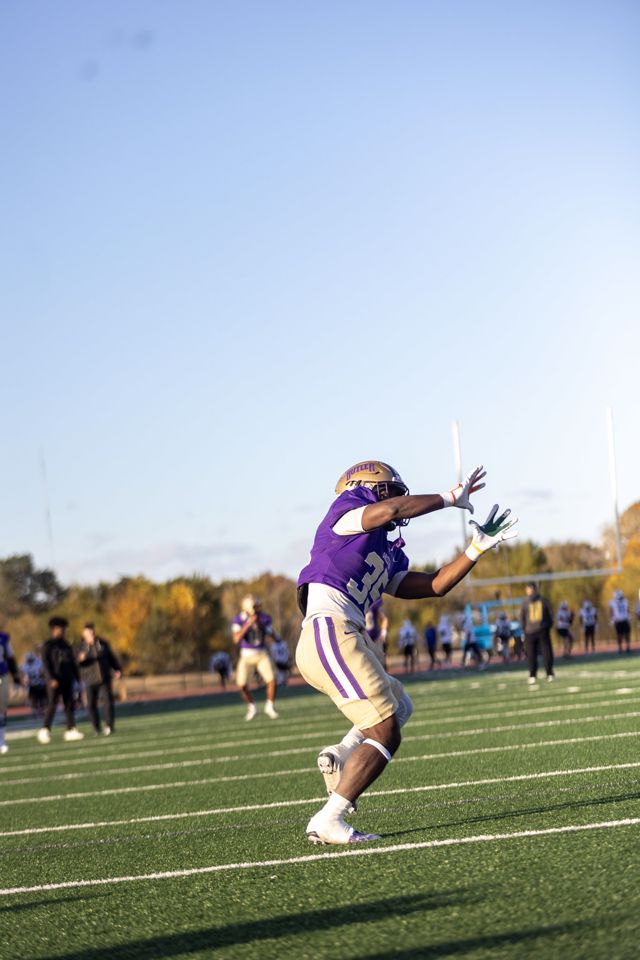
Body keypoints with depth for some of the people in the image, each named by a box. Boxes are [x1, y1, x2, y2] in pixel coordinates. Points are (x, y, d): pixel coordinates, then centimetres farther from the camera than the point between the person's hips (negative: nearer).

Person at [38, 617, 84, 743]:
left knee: (69, 704, 2)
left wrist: (77, 677, 15)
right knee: (52, 705, -10)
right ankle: (44, 731, -7)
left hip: (67, 679, 6)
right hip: (54, 680, -6)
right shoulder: (47, 645, -2)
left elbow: (72, 662, 20)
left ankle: (71, 730, 3)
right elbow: (46, 663, -10)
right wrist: (51, 679, -20)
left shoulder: (66, 645, 17)